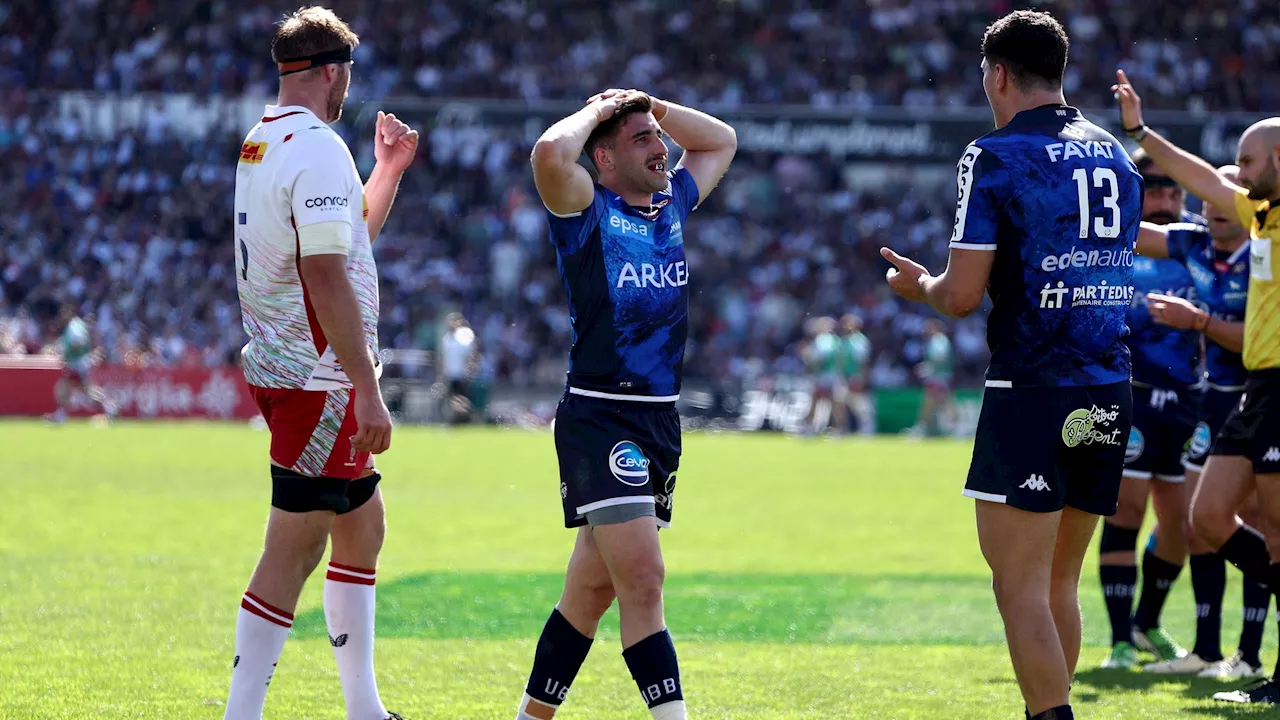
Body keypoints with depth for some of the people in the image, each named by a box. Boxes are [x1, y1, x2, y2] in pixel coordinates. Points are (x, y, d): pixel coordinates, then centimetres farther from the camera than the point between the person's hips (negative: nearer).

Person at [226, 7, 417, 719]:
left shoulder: (260, 144, 15)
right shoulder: (318, 148, -16)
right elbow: (326, 275, -23)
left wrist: (387, 171, 22)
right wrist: (369, 391, -24)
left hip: (279, 367, 10)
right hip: (319, 379, -10)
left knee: (363, 522, 19)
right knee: (294, 552, -8)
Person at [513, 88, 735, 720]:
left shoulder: (673, 202, 15)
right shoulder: (588, 211, -6)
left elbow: (722, 141, 31)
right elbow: (550, 155, -28)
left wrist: (654, 106, 15)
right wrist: (597, 111, -9)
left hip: (660, 418, 7)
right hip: (599, 417, -7)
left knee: (594, 586, 11)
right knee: (642, 577, -16)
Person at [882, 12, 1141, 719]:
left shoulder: (995, 156, -7)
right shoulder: (1116, 156, 13)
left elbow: (962, 295, -11)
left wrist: (918, 283, 12)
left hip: (1032, 390, -7)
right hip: (1109, 394, 7)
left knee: (1021, 588, -5)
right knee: (1058, 585, 14)